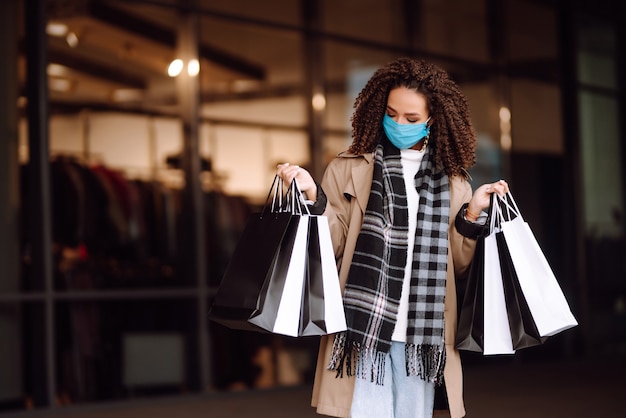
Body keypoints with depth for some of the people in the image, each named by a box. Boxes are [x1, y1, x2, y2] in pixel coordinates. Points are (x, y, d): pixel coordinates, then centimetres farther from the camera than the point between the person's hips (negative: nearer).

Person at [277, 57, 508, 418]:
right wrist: (313, 198, -13)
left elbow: (457, 264, 10)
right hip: (364, 328, -2)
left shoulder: (451, 180, 12)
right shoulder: (349, 168, 5)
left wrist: (472, 213, -2)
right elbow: (334, 244, 0)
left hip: (421, 333, 2)